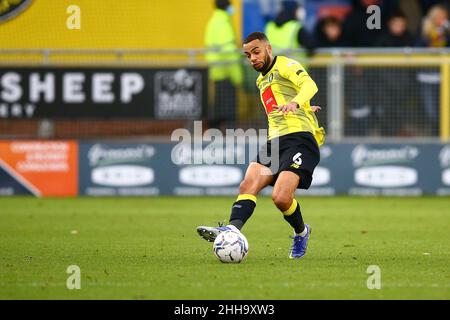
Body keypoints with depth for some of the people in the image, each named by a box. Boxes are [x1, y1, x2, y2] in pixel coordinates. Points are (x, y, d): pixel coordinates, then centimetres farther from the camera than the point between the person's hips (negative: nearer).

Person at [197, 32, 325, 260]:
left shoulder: (285, 66, 1)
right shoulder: (262, 80, 26)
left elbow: (309, 85, -20)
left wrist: (296, 103, -39)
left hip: (299, 138, -8)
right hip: (274, 142, 8)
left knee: (281, 198, -21)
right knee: (247, 186, -17)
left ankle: (301, 233, 6)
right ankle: (232, 229, -35)